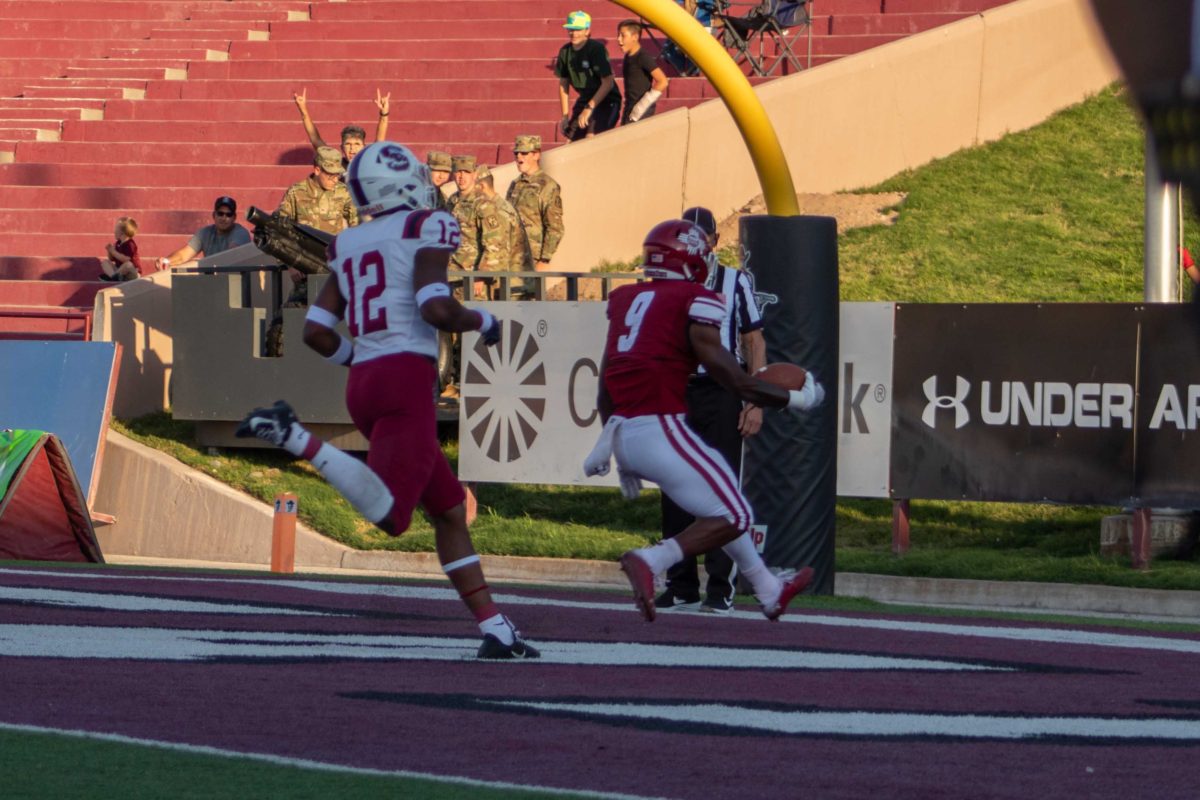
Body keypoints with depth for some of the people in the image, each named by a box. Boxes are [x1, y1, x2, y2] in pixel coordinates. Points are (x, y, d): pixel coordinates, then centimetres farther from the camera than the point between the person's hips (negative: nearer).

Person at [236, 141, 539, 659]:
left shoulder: (350, 246, 17)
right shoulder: (425, 230, -2)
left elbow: (316, 331, 12)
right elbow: (436, 309, -16)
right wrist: (482, 322, 4)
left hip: (362, 384, 8)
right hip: (407, 381, -8)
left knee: (449, 510, 15)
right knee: (389, 514, -21)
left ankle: (493, 627, 12)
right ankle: (293, 438, -32)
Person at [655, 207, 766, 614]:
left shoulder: (735, 283, 5)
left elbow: (754, 343, 4)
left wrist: (755, 402, -4)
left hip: (721, 394, -3)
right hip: (677, 394, 3)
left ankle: (721, 587, -4)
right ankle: (681, 586, 10)